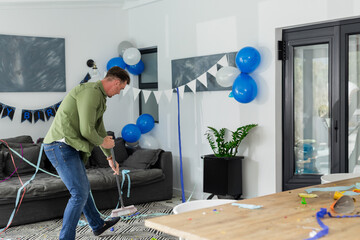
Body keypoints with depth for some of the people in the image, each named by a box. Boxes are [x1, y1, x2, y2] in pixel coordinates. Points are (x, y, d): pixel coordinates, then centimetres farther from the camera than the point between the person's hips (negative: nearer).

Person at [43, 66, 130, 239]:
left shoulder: (99, 96, 18)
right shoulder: (91, 92, -17)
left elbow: (99, 129, 28)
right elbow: (86, 130, -22)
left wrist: (110, 157, 33)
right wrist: (102, 142, -2)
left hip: (69, 148, 11)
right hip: (61, 146, -11)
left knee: (83, 188, 24)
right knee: (79, 194, -9)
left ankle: (98, 225, 41)